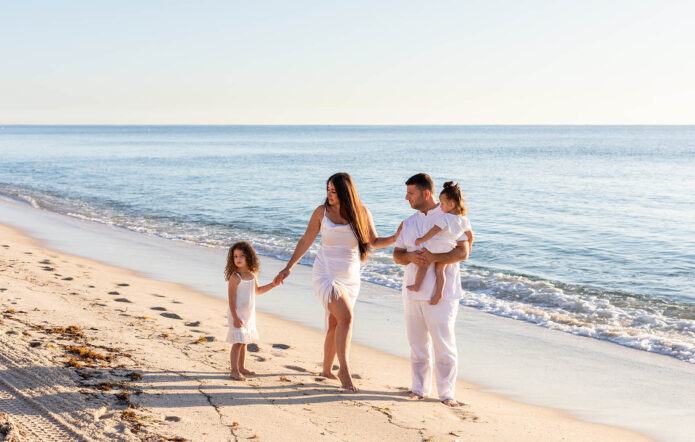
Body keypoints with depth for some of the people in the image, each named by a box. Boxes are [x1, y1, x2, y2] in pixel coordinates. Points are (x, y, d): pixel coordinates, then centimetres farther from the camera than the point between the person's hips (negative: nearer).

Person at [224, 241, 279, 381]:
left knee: (244, 342, 16)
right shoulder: (235, 277, -17)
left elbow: (257, 291, 24)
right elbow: (231, 299, -19)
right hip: (237, 314, -7)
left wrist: (273, 284, 16)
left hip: (249, 315, 8)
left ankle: (241, 368, 27)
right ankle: (234, 370, -4)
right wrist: (235, 317, -23)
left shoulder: (251, 275, 6)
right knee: (237, 342, -9)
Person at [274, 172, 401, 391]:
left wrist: (396, 237, -16)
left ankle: (326, 369, 28)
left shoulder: (361, 213, -2)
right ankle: (344, 370, -13)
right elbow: (305, 241, 2)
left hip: (350, 278, 3)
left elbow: (374, 242, 2)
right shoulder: (322, 212, -5)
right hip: (326, 274, -3)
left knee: (335, 325, 10)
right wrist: (288, 267, 1)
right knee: (346, 317, -20)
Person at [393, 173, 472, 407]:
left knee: (444, 345, -4)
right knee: (417, 344, 10)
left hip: (440, 293, -5)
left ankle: (447, 393, 5)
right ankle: (420, 388, 22)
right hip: (412, 292, 5)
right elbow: (397, 254, 13)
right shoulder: (409, 222, 14)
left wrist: (433, 257, -24)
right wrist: (410, 257, -10)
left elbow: (463, 252, -12)